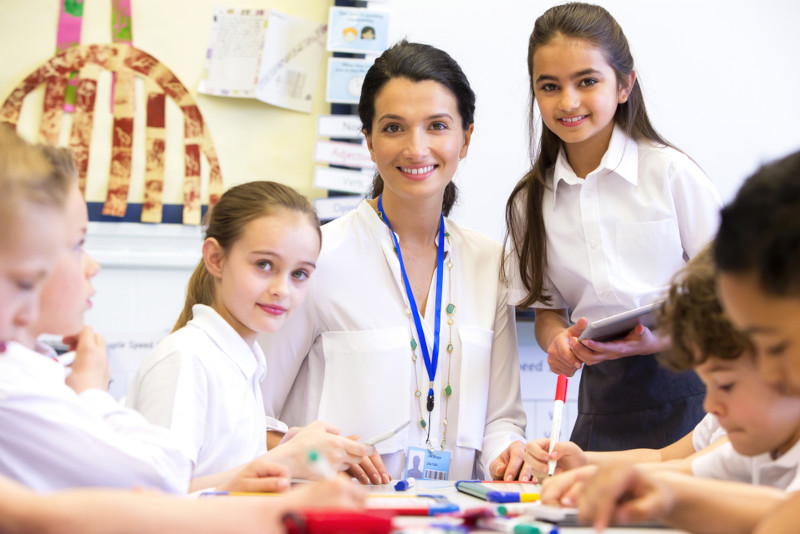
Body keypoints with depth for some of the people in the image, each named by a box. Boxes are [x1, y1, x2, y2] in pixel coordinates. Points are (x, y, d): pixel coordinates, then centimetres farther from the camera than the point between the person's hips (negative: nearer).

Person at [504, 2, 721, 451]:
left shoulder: (670, 172, -3)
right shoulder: (532, 201, 8)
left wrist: (661, 339, -18)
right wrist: (558, 341, -7)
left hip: (687, 394, -3)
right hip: (603, 403, 3)